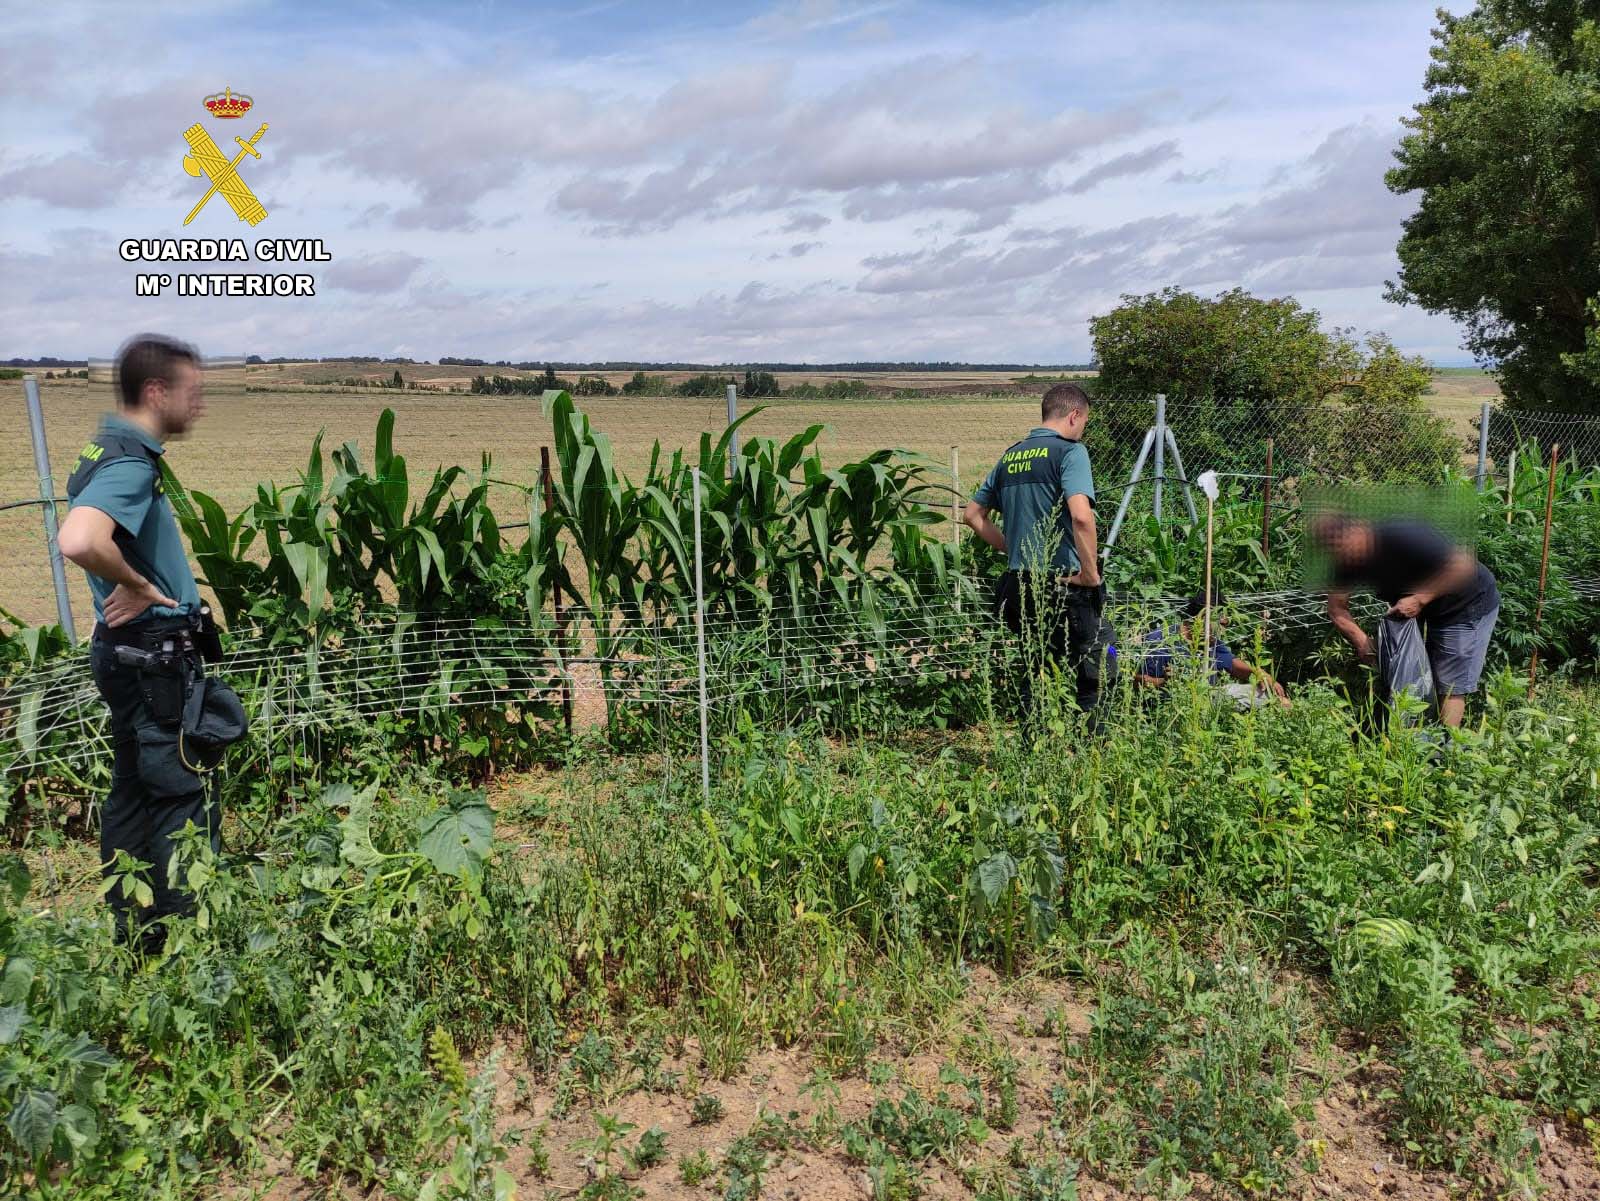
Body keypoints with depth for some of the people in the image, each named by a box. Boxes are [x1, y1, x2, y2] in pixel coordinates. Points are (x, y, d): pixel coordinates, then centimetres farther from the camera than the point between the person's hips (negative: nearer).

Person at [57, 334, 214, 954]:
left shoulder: (111, 449, 12)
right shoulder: (131, 462, -20)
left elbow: (90, 533, 28)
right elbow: (79, 541, -40)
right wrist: (137, 586, -22)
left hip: (129, 651, 10)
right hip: (152, 653, -10)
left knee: (133, 788, 16)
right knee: (183, 797, -2)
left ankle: (132, 931, 28)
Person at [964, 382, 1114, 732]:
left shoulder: (1010, 456, 12)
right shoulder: (1070, 451, -9)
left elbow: (973, 513, 20)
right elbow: (1081, 515, -25)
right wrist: (1091, 573, -16)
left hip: (1018, 584, 7)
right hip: (1064, 585, -7)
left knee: (1034, 675, 17)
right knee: (1093, 679, 4)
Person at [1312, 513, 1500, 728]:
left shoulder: (1403, 537, -34)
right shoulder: (1348, 561, -12)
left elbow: (1464, 565, -32)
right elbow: (1336, 608, -8)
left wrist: (1420, 599, -35)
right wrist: (1360, 640, -24)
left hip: (1469, 605, -7)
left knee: (1450, 686, -6)